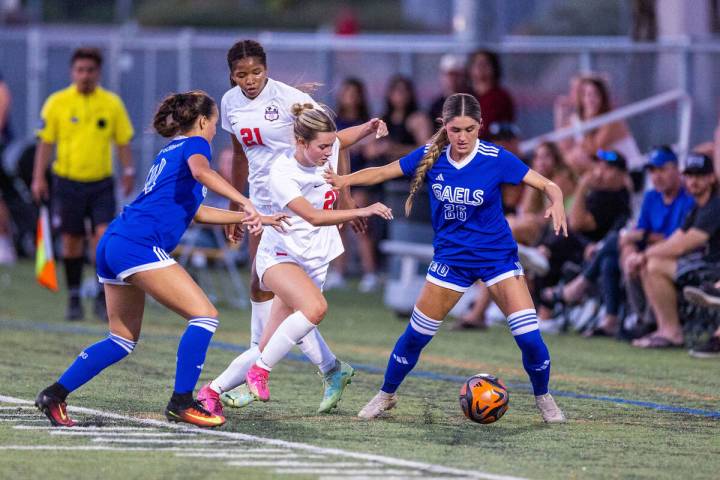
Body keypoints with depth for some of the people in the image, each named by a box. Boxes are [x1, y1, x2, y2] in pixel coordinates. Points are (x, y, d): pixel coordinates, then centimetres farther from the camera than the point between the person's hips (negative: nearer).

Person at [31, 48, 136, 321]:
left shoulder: (112, 103, 2)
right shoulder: (57, 103, 0)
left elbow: (123, 142, 7)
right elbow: (45, 142, 2)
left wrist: (128, 172, -2)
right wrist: (39, 177, -2)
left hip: (101, 183, 0)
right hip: (67, 182, 0)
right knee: (71, 240, 5)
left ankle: (103, 298, -3)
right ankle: (74, 299, 17)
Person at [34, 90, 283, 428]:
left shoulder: (169, 152, 28)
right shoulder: (194, 144, 2)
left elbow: (195, 211, 34)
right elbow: (201, 171, -23)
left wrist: (250, 218, 33)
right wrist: (245, 202, -29)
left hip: (113, 242, 10)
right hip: (138, 245, -10)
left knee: (123, 339, 17)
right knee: (204, 315, -10)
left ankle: (54, 394, 14)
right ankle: (181, 403, -13)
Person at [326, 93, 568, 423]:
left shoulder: (495, 159, -17)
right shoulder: (430, 157, -10)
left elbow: (547, 185, -15)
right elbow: (383, 172, -3)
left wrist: (556, 202, -37)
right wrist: (344, 180, -21)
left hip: (497, 256, -2)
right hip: (451, 257, 2)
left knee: (529, 335, -12)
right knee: (416, 334, 4)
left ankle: (543, 398, 14)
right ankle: (386, 395, 27)